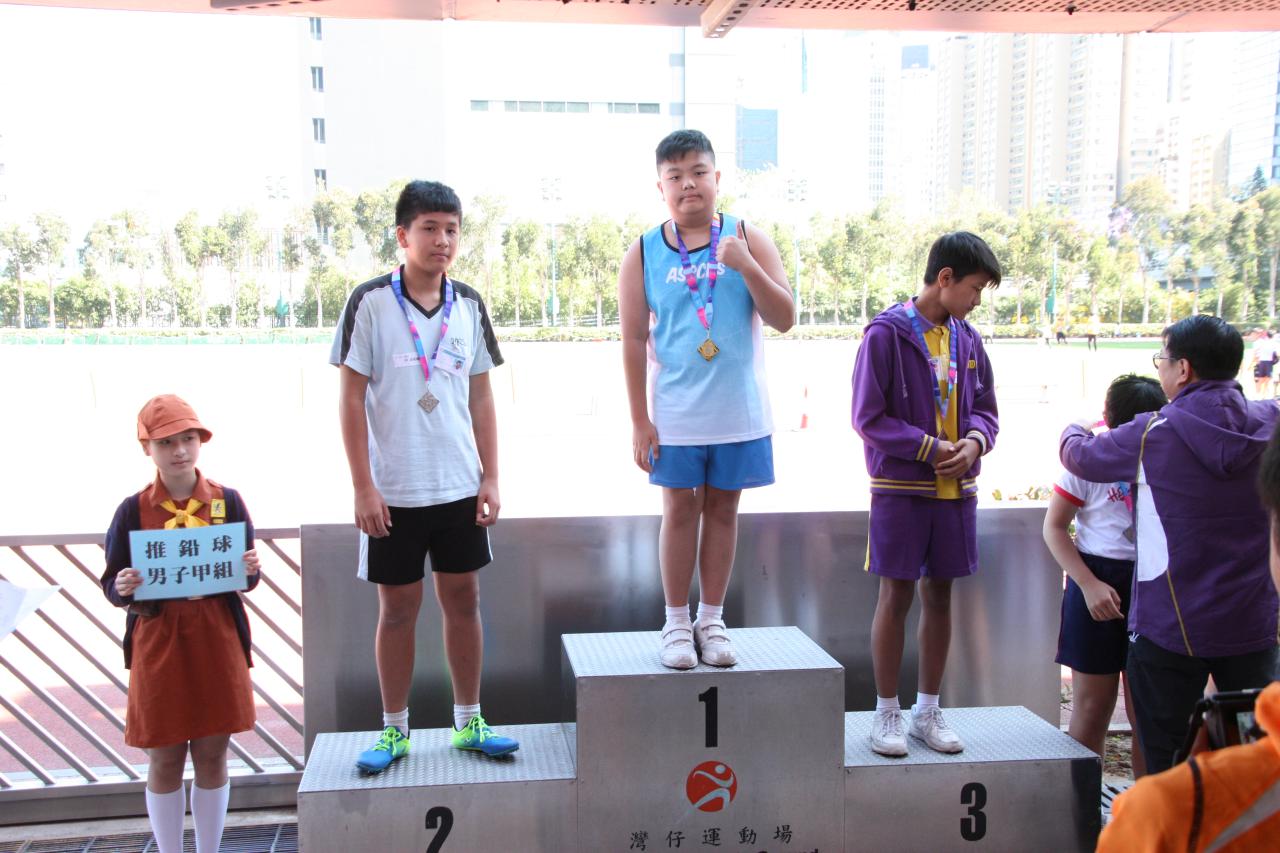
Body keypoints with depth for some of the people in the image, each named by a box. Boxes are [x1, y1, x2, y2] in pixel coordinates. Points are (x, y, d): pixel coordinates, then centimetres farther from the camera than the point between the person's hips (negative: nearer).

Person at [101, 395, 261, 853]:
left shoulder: (227, 501, 0)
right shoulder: (133, 510, -3)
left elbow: (246, 580, 6)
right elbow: (111, 584, 2)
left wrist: (250, 570, -16)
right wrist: (123, 589, -20)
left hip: (216, 640, 1)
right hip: (158, 644, -1)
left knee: (212, 754, 10)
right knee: (165, 760, 8)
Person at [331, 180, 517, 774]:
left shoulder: (468, 305, 4)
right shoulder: (370, 302, -7)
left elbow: (481, 397, 8)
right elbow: (351, 398, -7)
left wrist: (491, 478, 3)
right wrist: (363, 486, -11)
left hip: (460, 485, 3)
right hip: (393, 491, -3)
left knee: (462, 599, 10)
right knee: (397, 608, 8)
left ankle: (468, 722, 25)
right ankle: (394, 730, 23)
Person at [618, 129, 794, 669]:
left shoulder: (748, 239, 1)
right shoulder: (643, 254, 1)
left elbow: (784, 318, -5)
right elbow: (634, 340, 0)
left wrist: (746, 266, -20)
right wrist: (639, 421, -4)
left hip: (739, 411, 1)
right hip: (675, 414, -1)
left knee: (722, 508, 9)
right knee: (680, 510, 6)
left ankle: (711, 620, 22)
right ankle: (676, 623, 19)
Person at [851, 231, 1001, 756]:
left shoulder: (967, 339, 7)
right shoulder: (887, 334, -11)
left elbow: (984, 408, 14)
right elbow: (868, 417, -12)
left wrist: (974, 441, -8)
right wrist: (930, 448, -17)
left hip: (956, 489, 6)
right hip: (901, 489, -5)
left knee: (940, 596, 12)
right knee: (896, 596, 1)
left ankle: (928, 711, 25)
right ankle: (886, 713, 16)